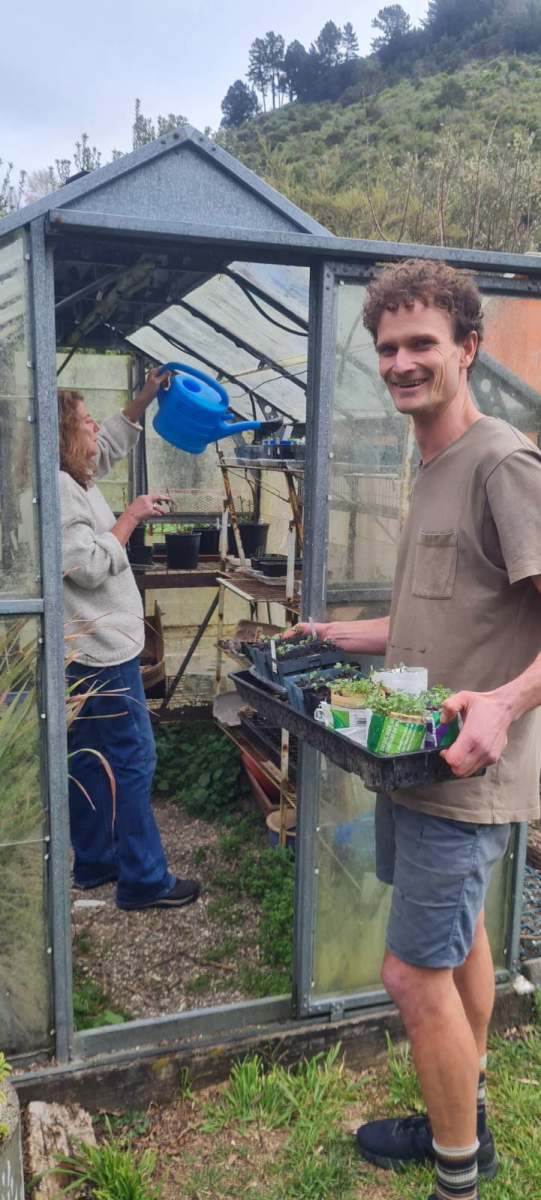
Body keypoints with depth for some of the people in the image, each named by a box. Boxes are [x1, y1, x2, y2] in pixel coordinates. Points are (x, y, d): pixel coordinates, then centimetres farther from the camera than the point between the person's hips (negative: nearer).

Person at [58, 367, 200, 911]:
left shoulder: (75, 479, 13)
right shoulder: (58, 488, -17)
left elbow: (111, 444, 31)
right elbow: (89, 566, -24)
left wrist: (144, 397, 24)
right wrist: (129, 518, -13)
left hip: (91, 649, 11)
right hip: (101, 650, -11)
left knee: (92, 760, 16)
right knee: (132, 760, -4)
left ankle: (93, 864, 28)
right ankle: (144, 879, 5)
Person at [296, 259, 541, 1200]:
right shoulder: (432, 470, 13)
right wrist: (338, 636, 17)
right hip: (416, 759, 10)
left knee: (415, 974, 0)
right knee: (461, 936, 23)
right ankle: (465, 1115, 44)